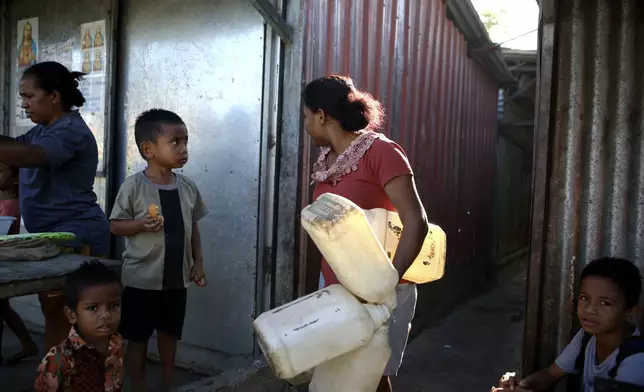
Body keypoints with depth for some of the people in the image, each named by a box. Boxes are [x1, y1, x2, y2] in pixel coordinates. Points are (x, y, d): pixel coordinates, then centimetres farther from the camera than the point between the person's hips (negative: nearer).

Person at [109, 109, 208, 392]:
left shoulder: (188, 187, 1)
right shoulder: (133, 186, -13)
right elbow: (115, 225, -8)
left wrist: (198, 262, 6)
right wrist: (141, 224, -26)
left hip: (176, 276, 5)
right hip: (141, 277, -4)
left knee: (170, 333, 19)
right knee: (138, 337, 10)